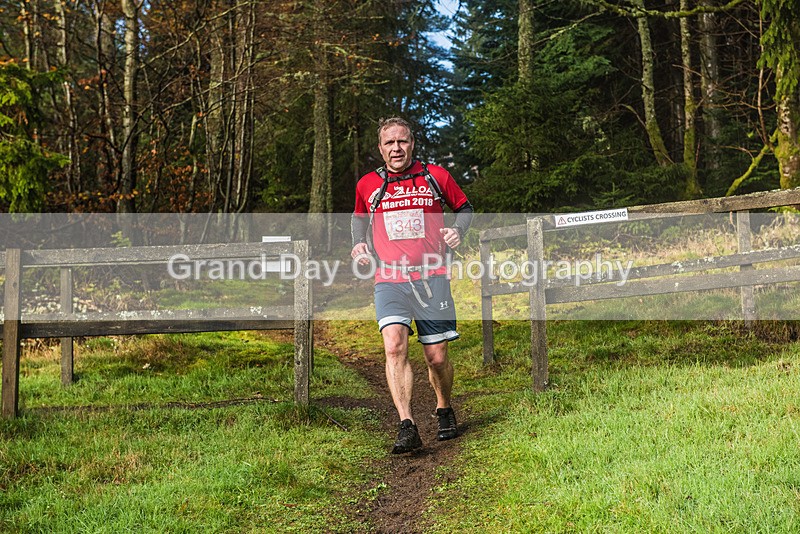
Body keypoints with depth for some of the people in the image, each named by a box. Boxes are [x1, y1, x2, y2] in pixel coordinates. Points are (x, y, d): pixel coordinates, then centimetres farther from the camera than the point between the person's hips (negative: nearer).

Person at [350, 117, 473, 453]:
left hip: (431, 278, 0)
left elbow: (464, 207, 19)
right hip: (389, 280, 0)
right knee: (394, 346, -22)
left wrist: (458, 230, -1)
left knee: (437, 357, 3)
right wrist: (358, 244, 9)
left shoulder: (435, 176, 5)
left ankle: (444, 411, 31)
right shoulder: (367, 185, 8)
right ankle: (407, 427, -23)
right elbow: (359, 219, 28)